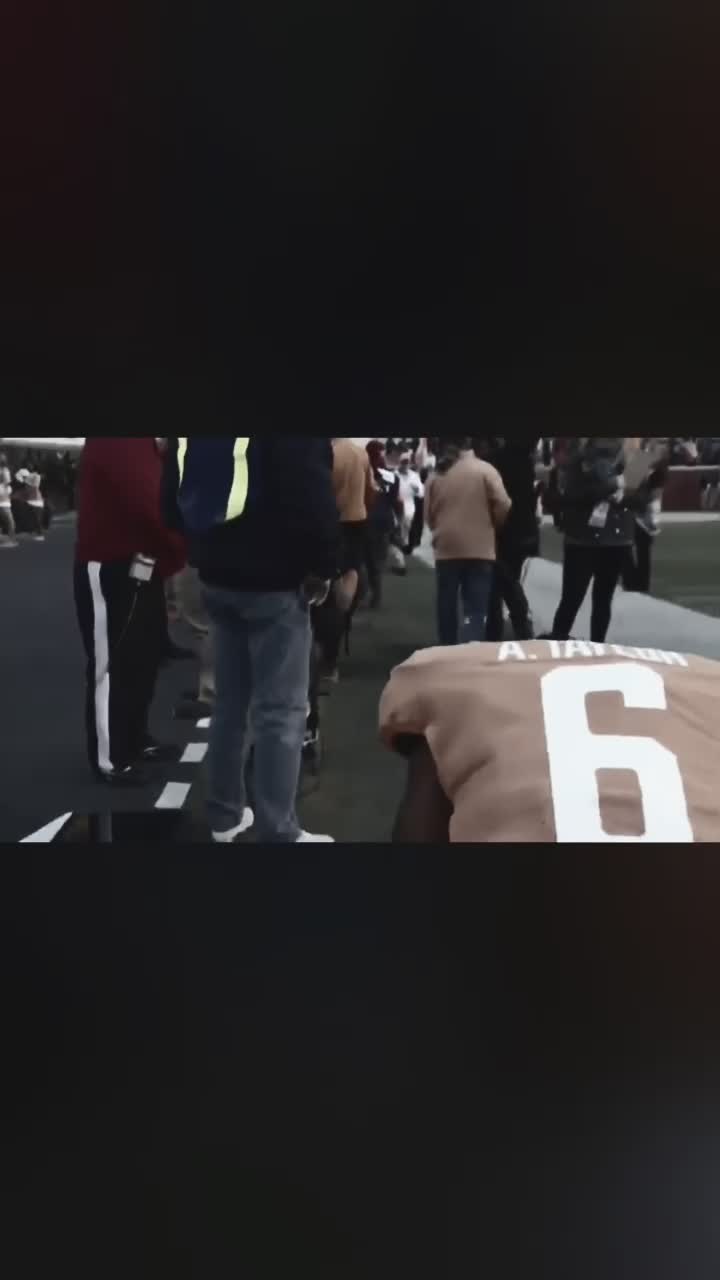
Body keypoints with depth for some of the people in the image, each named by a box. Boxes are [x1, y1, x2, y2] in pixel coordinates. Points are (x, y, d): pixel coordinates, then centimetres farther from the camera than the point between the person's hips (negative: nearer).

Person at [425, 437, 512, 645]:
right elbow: (503, 508, -8)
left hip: (446, 549, 3)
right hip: (479, 549, -3)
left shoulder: (436, 475, 4)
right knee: (476, 609, -3)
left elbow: (428, 515, 11)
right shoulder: (485, 470, -6)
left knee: (447, 606, 13)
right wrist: (492, 526, 11)